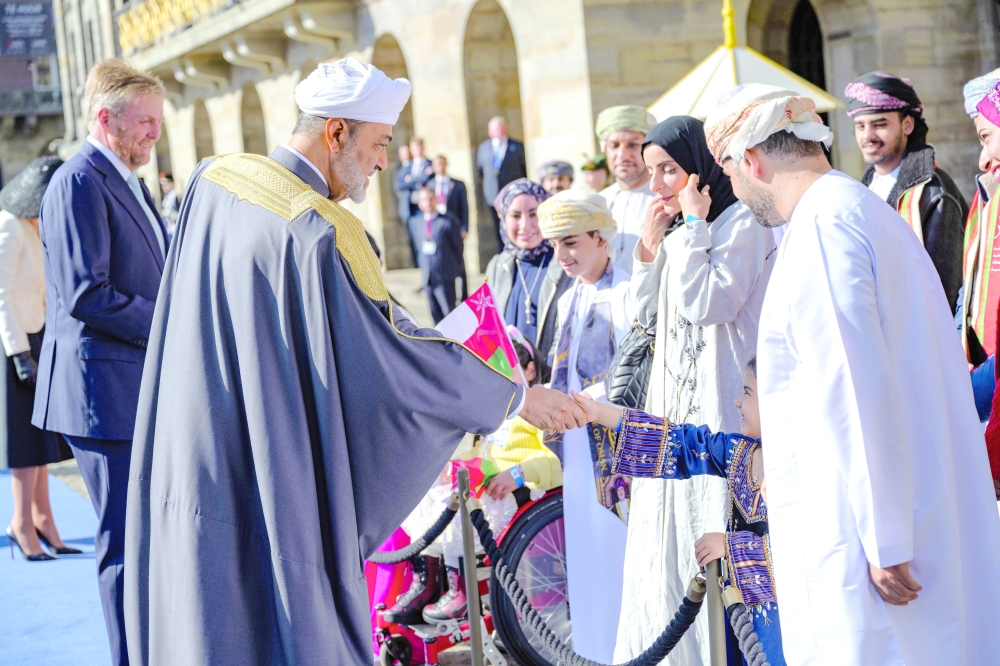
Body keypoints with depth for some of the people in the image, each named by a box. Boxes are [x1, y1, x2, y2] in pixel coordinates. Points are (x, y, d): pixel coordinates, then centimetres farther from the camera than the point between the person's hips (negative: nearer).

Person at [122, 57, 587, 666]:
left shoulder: (211, 181, 2)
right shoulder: (318, 234, -21)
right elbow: (395, 351, -18)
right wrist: (521, 397, -10)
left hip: (192, 469, 8)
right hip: (273, 487, -8)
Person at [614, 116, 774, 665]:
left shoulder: (742, 222, -9)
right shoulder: (678, 230, 16)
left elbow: (704, 302, -21)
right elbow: (644, 313, 14)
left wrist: (693, 225, -13)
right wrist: (650, 244, 3)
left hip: (720, 410, -9)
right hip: (675, 405, 9)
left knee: (713, 540, -6)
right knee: (667, 539, 11)